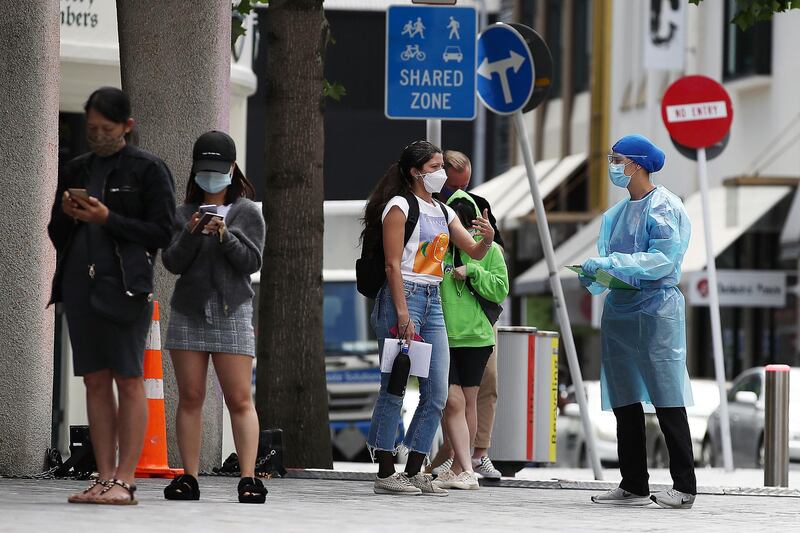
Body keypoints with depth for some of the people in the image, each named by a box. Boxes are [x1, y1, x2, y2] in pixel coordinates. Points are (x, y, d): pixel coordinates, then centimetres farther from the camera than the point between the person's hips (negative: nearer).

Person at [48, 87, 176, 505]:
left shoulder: (148, 170, 0)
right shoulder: (76, 170, 16)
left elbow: (162, 233, -5)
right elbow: (57, 235, 20)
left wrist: (108, 219, -13)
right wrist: (66, 215, -2)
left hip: (123, 284, -6)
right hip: (79, 281, 6)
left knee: (128, 379, -7)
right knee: (95, 380, 4)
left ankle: (124, 480, -9)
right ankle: (103, 478, 5)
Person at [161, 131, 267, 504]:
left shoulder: (247, 212, 6)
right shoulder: (184, 213, 11)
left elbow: (251, 262, -2)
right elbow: (172, 263, 2)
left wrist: (225, 236, -16)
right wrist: (192, 234, -14)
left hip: (231, 311, -2)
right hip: (188, 313, 2)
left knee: (239, 399, -7)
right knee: (190, 397, 2)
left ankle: (249, 478, -11)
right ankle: (188, 477, 4)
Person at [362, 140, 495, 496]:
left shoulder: (443, 212, 17)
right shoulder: (400, 206, -5)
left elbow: (474, 252, 16)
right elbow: (393, 264, -11)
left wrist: (487, 239, -8)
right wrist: (402, 314, -19)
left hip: (433, 301, 8)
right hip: (404, 296, -8)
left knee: (436, 393, 5)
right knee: (394, 388, -6)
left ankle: (414, 471, 11)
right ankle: (385, 473, -3)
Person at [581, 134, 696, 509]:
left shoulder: (663, 207, -8)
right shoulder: (617, 212, 16)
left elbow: (662, 260, -17)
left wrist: (609, 263, -20)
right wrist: (594, 276, -1)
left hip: (655, 309, -8)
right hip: (619, 310, 8)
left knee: (667, 401, -7)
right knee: (624, 403, 9)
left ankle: (684, 487, -4)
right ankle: (633, 486, 14)